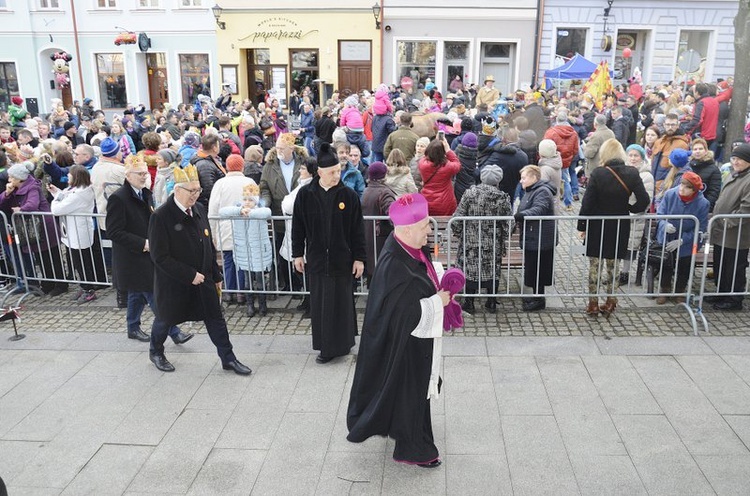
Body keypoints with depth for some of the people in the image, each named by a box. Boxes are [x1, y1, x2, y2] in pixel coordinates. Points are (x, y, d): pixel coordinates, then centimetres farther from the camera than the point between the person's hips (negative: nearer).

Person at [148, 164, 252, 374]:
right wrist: (190, 275, -20)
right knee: (167, 319, 16)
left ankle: (228, 359, 19)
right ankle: (156, 352, 42)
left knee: (216, 319, 7)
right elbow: (160, 257, -19)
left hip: (203, 278, 5)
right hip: (174, 283, -5)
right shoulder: (160, 216, -19)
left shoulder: (199, 209, 0)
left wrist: (216, 275, 9)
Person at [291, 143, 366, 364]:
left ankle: (341, 343, 21)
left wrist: (359, 257, -3)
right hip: (316, 259, 1)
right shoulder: (305, 194, -3)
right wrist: (298, 254, 5)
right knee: (320, 303, 8)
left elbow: (357, 229, -2)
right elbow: (297, 227, 4)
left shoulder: (348, 195, -5)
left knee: (341, 301, 6)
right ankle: (326, 346, 22)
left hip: (341, 258, -1)